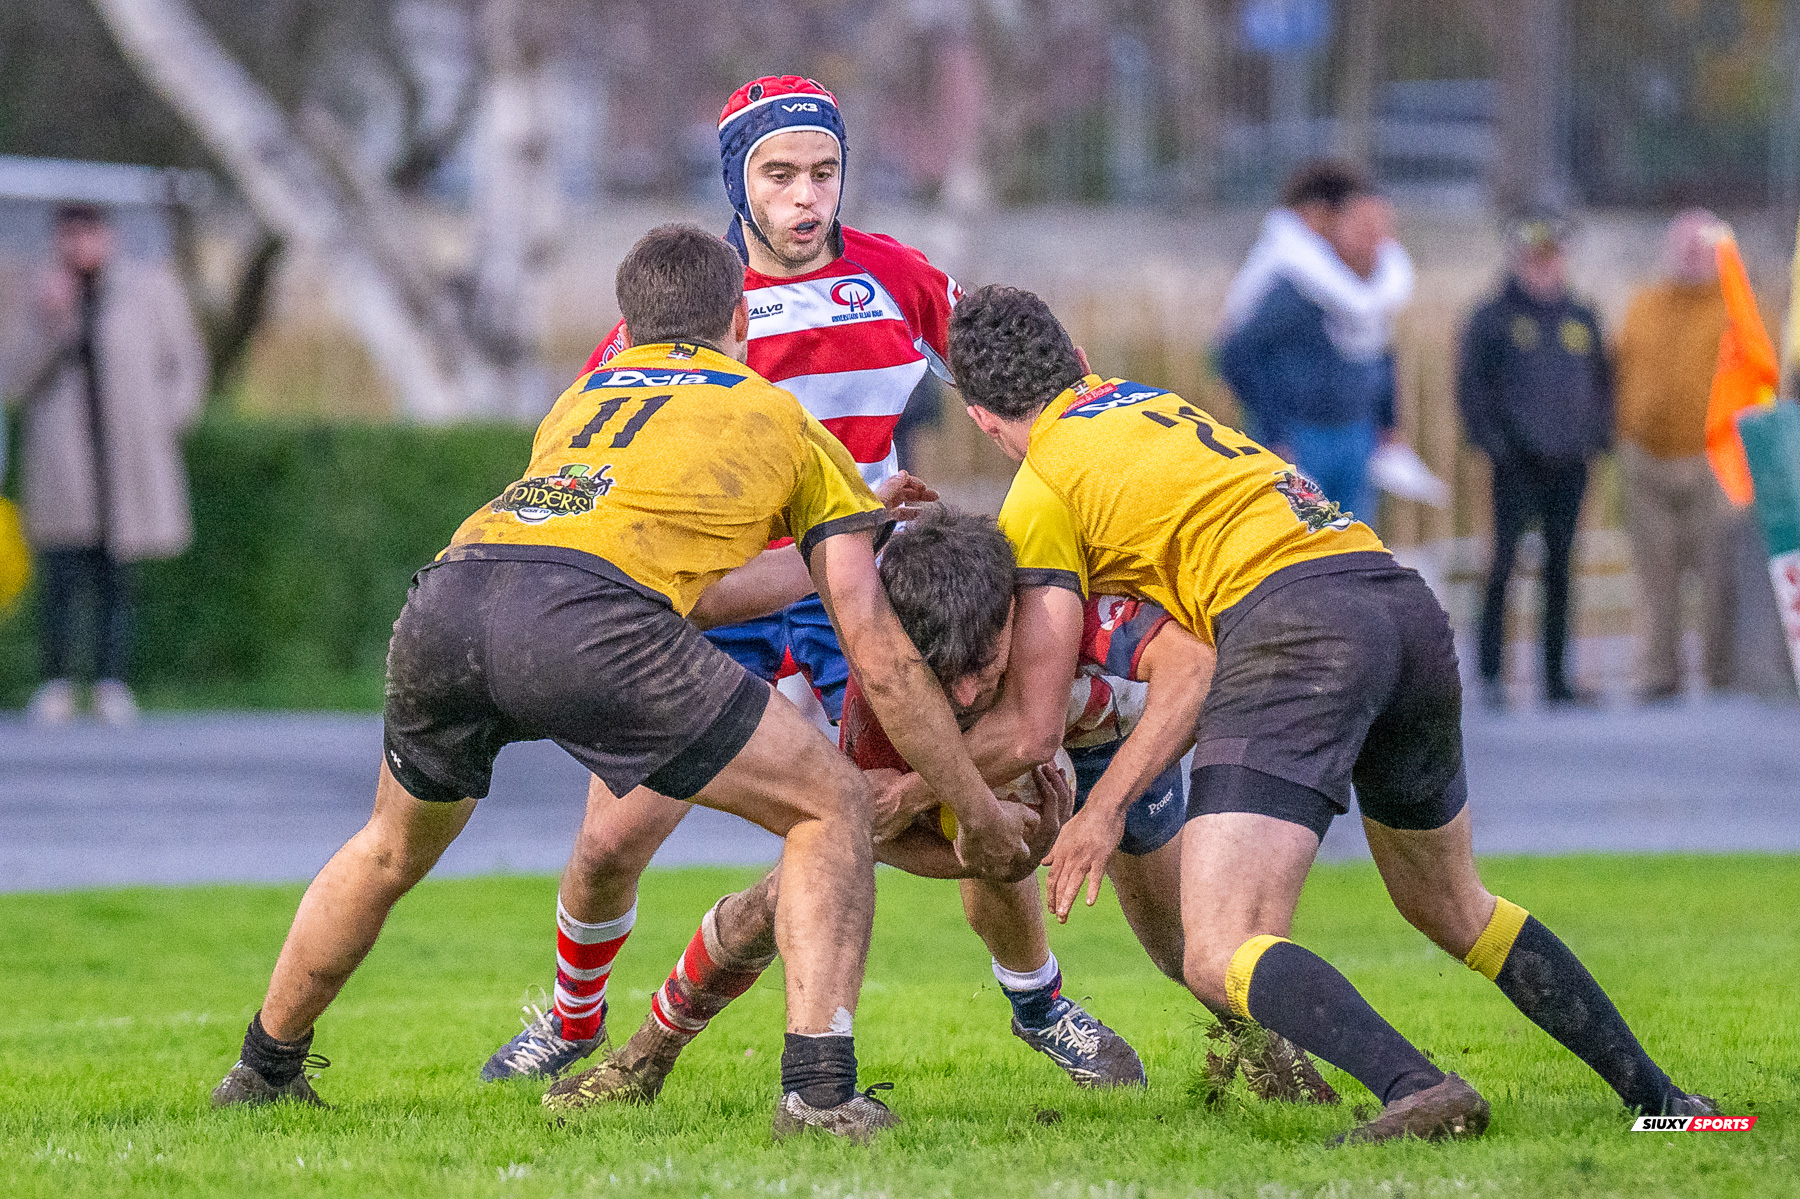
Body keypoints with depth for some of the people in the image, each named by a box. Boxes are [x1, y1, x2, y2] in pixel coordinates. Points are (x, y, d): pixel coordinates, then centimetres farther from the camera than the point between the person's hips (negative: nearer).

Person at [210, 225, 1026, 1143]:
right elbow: (878, 654, 23)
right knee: (830, 806, 11)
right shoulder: (786, 423, 26)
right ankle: (818, 1087, -3)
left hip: (444, 597, 5)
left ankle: (263, 1071, 46)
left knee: (394, 846, 34)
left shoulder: (578, 401, 38)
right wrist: (980, 812, 31)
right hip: (588, 626, -5)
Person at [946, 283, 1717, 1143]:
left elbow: (1028, 724, 5)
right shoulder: (1161, 407, 31)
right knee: (1452, 906, 29)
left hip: (1299, 629, -8)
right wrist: (1110, 800, 20)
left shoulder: (1042, 493, 8)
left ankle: (1416, 1089, -37)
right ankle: (1651, 1093, 28)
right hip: (1409, 607, 8)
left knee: (1221, 959, -13)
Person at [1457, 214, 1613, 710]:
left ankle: (1556, 677, 12)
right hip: (1518, 462, -5)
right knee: (1505, 557, -9)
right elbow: (1471, 385, -2)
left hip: (1570, 463, 5)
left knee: (1560, 566, 8)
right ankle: (1490, 672, -5)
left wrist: (1598, 435, 7)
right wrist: (1491, 440, -12)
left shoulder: (1581, 319, 13)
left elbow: (1601, 381, 20)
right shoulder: (1493, 319, -1)